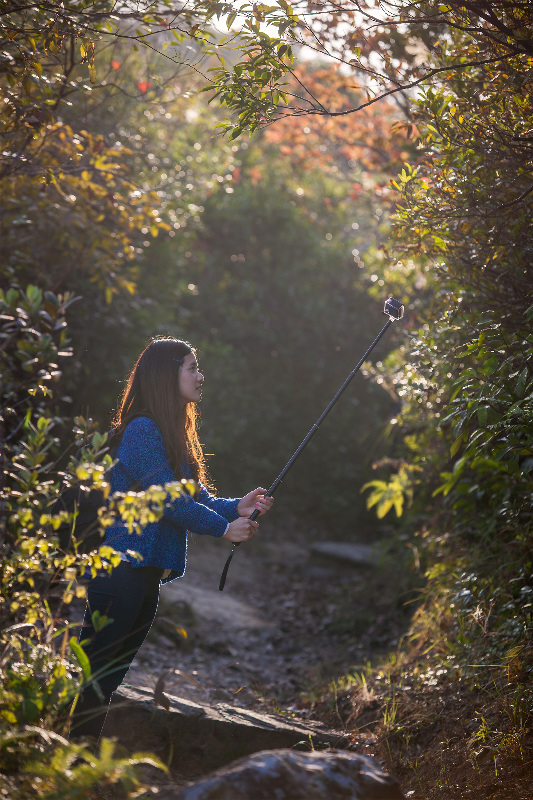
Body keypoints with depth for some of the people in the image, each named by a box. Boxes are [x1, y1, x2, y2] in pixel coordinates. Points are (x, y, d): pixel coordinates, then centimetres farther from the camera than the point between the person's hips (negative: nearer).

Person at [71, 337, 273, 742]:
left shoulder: (174, 435, 18)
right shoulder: (142, 430, -12)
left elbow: (196, 496, 14)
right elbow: (167, 499, -16)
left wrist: (236, 507, -4)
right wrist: (223, 527, -9)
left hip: (148, 576, 10)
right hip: (123, 569, -10)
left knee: (110, 678, 11)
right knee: (91, 675, -8)